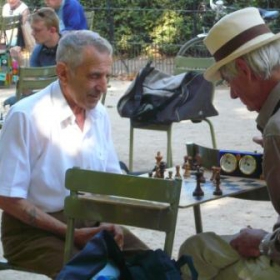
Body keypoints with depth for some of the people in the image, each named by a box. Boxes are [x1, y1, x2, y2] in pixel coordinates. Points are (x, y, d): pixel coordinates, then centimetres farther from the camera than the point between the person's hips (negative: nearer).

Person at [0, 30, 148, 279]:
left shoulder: (99, 113, 5)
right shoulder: (26, 116, -17)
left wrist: (111, 222, -8)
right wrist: (70, 233, -19)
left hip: (91, 222, 6)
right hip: (34, 229, -6)